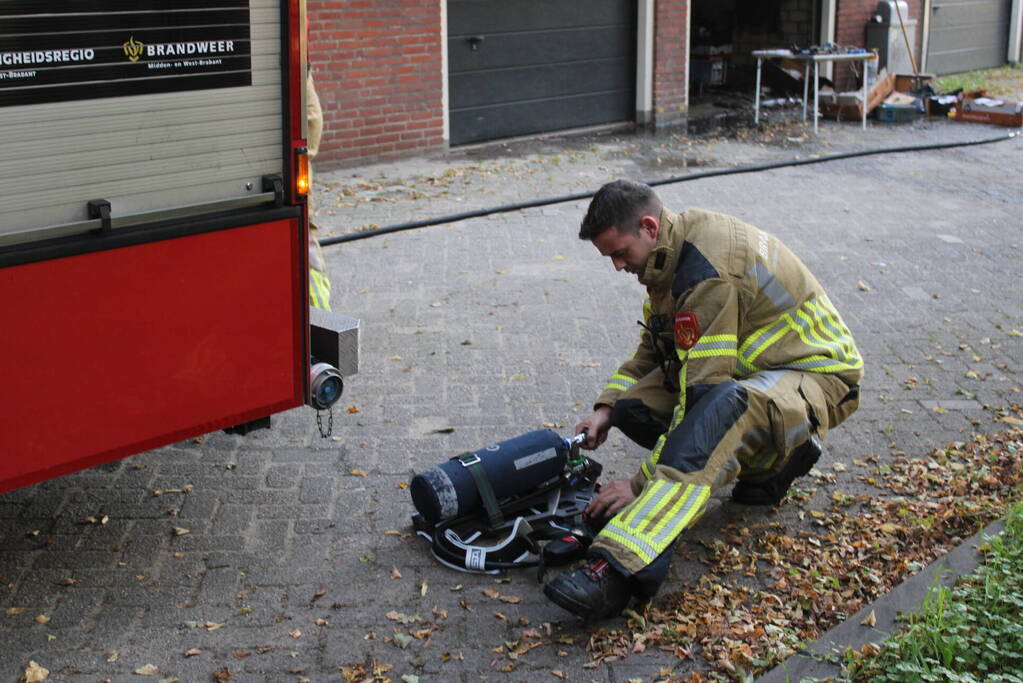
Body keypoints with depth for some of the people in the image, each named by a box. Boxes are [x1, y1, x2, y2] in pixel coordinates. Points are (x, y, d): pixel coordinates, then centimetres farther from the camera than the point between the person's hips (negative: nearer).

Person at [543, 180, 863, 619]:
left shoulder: (709, 275, -26)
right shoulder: (677, 250, 3)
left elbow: (703, 398, -28)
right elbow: (651, 351, 16)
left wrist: (642, 483, -25)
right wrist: (606, 409, 1)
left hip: (814, 377, -9)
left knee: (721, 408, -41)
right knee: (634, 404, -8)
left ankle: (619, 570, -55)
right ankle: (767, 462, 4)